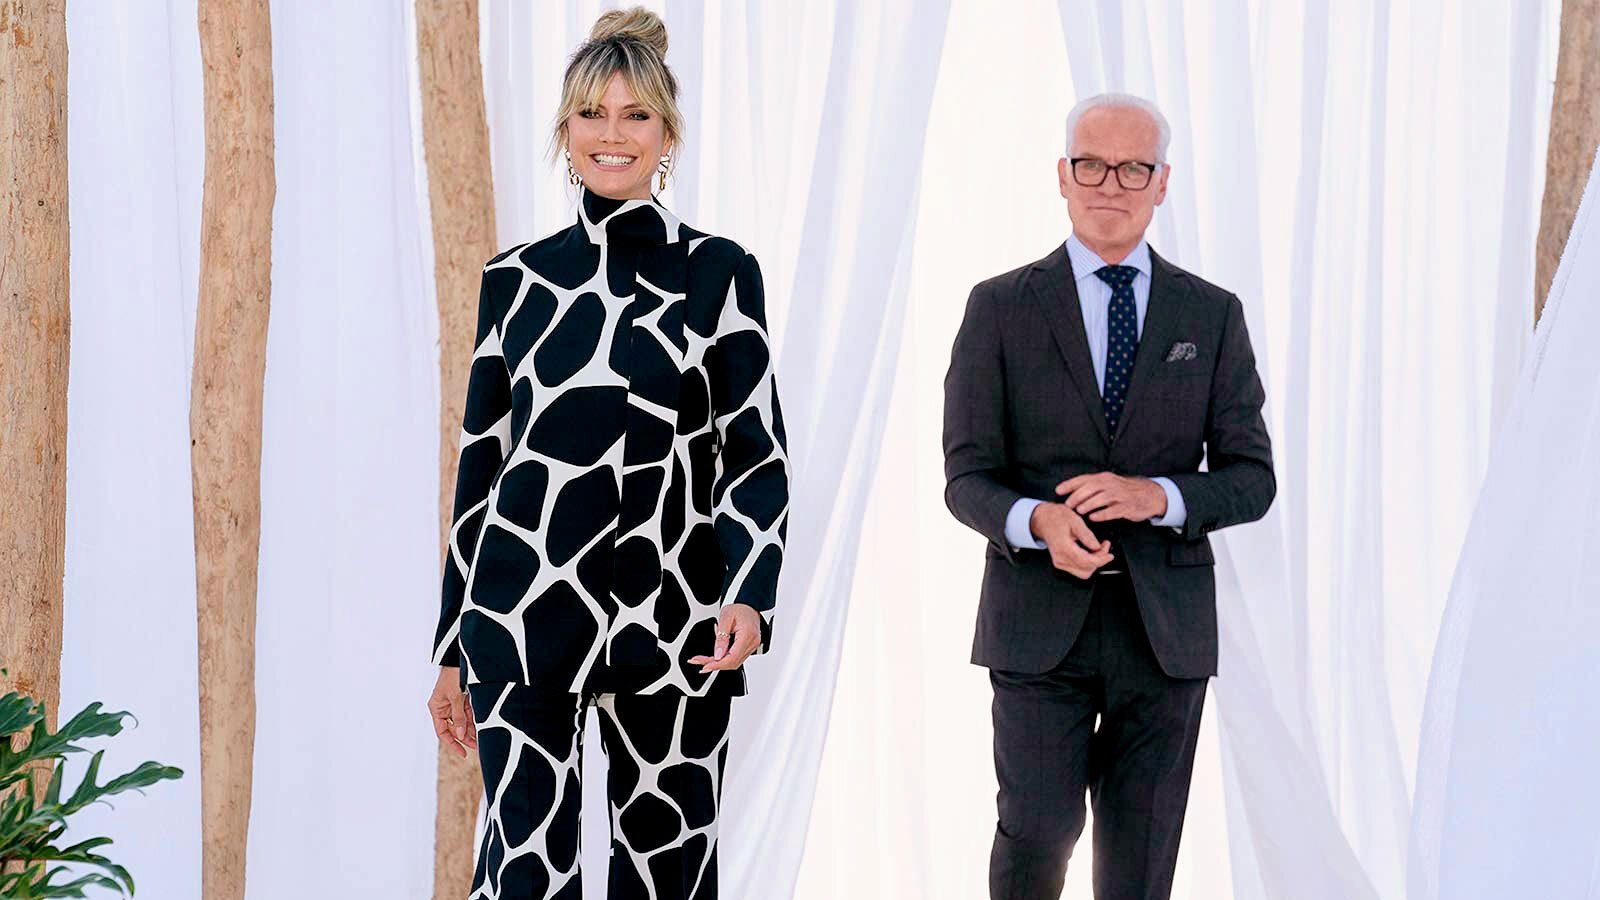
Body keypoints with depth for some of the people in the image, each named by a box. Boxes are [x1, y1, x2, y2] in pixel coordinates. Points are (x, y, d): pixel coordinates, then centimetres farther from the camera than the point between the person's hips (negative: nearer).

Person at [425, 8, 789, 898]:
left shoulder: (718, 272, 4)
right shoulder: (515, 279, 9)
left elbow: (758, 454, 1)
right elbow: (480, 465, 12)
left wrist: (749, 597, -16)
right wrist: (453, 651, 11)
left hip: (673, 617, -1)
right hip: (524, 613, 1)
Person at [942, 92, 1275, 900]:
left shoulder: (1212, 316, 7)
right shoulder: (1000, 308, 3)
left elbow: (1251, 479, 4)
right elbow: (968, 478, -1)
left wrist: (1155, 495, -15)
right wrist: (1037, 523, -22)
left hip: (1166, 625, 2)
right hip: (1040, 622, -1)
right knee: (1037, 831, -13)